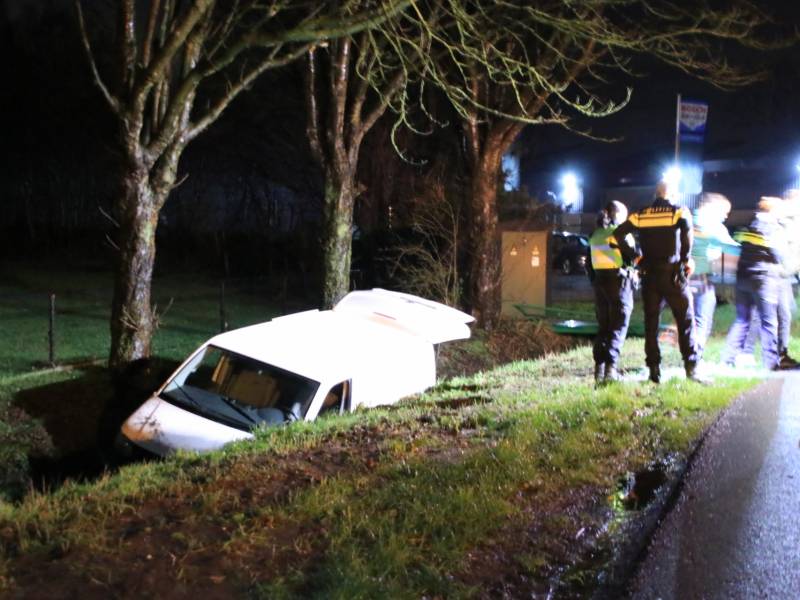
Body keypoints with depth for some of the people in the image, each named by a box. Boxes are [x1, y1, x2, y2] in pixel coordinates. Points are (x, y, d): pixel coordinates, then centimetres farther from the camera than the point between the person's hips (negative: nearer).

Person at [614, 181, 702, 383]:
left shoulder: (640, 215, 7)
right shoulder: (679, 212, -1)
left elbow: (618, 234, -2)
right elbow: (687, 230, -20)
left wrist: (634, 257, 4)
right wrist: (687, 259, -9)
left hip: (650, 275, 3)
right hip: (673, 274, -3)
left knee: (651, 323, 8)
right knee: (686, 321, 4)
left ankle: (654, 370, 6)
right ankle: (691, 368, -2)